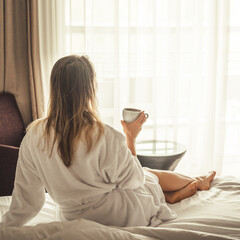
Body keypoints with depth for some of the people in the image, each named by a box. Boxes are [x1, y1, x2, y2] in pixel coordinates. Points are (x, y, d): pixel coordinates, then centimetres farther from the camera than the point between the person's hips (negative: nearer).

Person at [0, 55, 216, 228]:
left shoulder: (34, 137, -17)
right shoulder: (107, 138, -31)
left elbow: (25, 201, -9)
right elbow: (132, 180, -13)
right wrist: (131, 137, -2)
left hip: (75, 219, 4)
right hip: (126, 215, -4)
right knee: (152, 175, 28)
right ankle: (198, 183, 54)